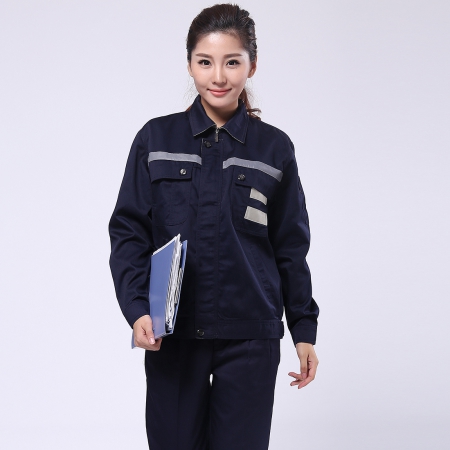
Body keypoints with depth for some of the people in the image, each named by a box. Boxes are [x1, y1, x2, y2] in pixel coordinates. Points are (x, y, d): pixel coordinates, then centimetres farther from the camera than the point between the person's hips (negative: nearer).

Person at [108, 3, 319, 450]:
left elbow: (290, 246, 9)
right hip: (171, 333, 0)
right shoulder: (155, 139, 3)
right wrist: (137, 310, -11)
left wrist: (304, 329, 9)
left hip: (249, 338, 0)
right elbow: (128, 232, 3)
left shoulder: (274, 148, 4)